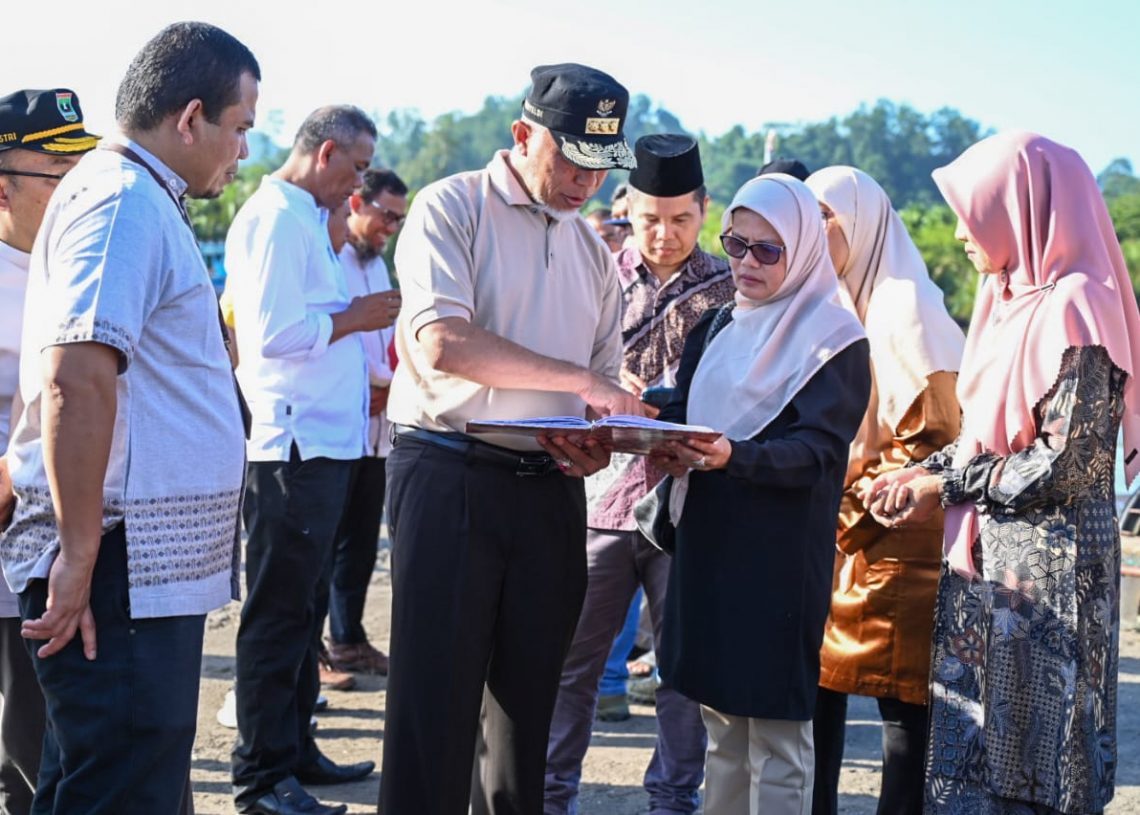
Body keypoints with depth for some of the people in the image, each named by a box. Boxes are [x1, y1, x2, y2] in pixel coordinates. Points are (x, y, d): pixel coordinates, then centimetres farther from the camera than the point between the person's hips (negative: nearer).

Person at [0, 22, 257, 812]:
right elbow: (75, 378, -26)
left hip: (149, 580, 11)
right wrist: (79, 558, -25)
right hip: (121, 579, -11)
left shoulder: (133, 199, 19)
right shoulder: (126, 201, -14)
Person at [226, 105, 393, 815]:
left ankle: (295, 750, 28)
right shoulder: (278, 218, -14)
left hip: (324, 440, 11)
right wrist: (355, 317, -12)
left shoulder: (305, 219, 18)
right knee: (279, 614, -4)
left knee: (303, 607, 17)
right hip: (293, 444, -11)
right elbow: (272, 332, -23)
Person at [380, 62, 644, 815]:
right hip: (450, 476, -6)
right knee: (436, 704, -4)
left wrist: (598, 445, -3)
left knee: (528, 701, 10)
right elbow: (443, 342, -19)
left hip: (550, 490, 6)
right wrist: (578, 380, -20)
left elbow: (605, 374, 20)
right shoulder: (453, 208, -4)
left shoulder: (590, 246, 15)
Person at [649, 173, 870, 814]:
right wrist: (667, 447, -11)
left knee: (774, 734, -3)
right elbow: (680, 411, 13)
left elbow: (817, 451, -15)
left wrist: (733, 458, -32)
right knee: (721, 723, 14)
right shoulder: (719, 327, 16)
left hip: (781, 557, -7)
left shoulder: (834, 339, -6)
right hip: (708, 543, 7)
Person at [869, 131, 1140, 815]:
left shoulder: (1073, 308, -15)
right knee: (978, 747, 12)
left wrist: (946, 488, -11)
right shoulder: (1015, 301, 12)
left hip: (1047, 569, -9)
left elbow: (1069, 463, -19)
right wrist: (921, 474, 3)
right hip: (991, 560, 9)